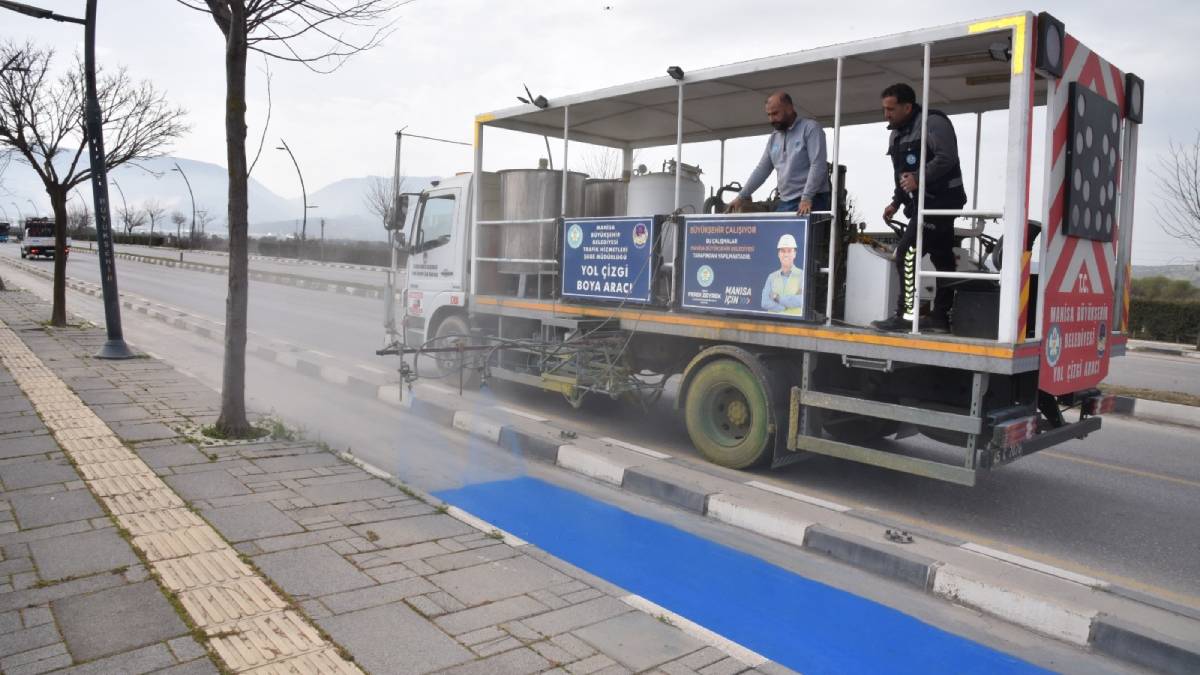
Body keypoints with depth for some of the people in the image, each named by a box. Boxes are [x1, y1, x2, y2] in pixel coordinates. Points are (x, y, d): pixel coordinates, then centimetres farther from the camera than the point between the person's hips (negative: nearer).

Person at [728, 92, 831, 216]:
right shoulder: (774, 138, 16)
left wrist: (807, 198, -24)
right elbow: (762, 169, 20)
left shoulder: (810, 128, -6)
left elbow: (818, 166, -15)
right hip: (784, 203, 7)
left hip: (811, 203, -6)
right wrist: (742, 197, 13)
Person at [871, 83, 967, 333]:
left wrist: (919, 177, -26)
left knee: (907, 253, -17)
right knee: (941, 258, 11)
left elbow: (947, 157, -22)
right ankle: (940, 317, 12)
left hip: (940, 200, -9)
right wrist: (896, 202, 15)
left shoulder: (933, 122, -10)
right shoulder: (896, 134, 18)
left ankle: (907, 315, -14)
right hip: (922, 203, 9)